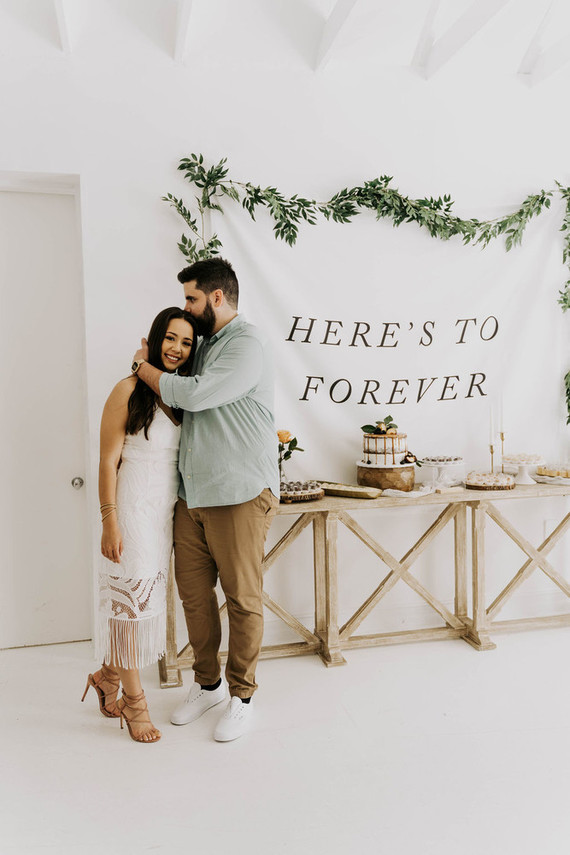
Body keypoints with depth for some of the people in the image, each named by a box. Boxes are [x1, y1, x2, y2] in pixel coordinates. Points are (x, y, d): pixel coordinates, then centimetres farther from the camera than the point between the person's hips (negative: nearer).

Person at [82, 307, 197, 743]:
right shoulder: (130, 390, -10)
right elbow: (108, 461, -10)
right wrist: (110, 522, -13)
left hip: (168, 509, 7)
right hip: (134, 506, -6)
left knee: (149, 596, 13)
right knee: (131, 596, 1)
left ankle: (108, 676, 35)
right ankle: (134, 700, 19)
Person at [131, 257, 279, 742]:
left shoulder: (247, 344, -11)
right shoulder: (205, 345, 17)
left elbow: (193, 395, -20)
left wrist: (144, 366, -3)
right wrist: (153, 364, 11)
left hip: (240, 494, -8)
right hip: (193, 494, 8)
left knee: (243, 599, 4)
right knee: (194, 592, 13)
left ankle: (242, 697, 21)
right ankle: (207, 684, 32)